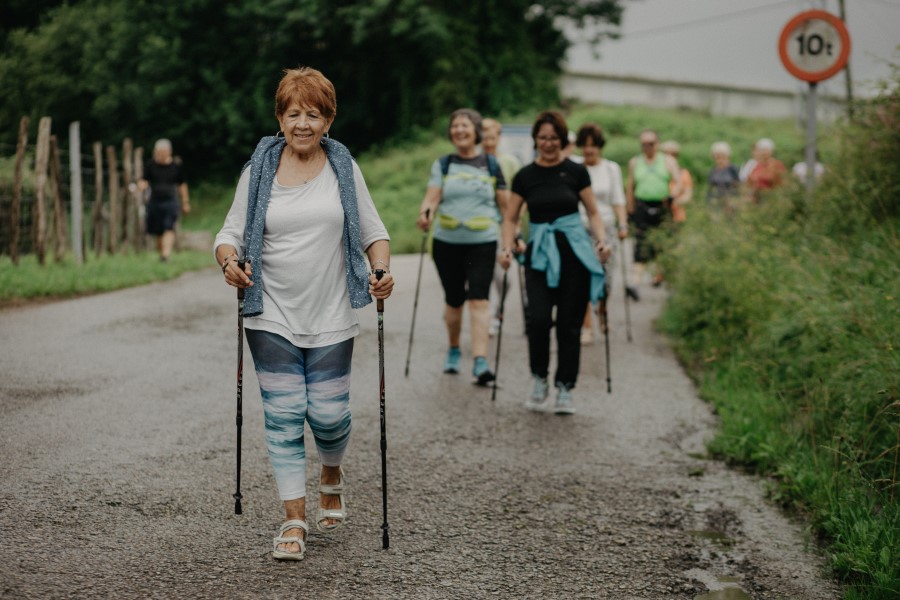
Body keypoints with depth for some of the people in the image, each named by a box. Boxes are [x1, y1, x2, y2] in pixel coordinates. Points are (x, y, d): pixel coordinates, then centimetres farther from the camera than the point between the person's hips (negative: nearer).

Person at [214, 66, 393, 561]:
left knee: (329, 414, 1)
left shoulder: (343, 168, 5)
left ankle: (331, 478, 34)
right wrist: (229, 262, -18)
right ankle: (294, 521, 8)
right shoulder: (258, 171, 3)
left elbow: (373, 232, 8)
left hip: (331, 319, 0)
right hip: (272, 319, 0)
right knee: (283, 416, -2)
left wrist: (382, 271, -11)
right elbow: (230, 234, 4)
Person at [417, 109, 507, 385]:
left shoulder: (491, 165, 6)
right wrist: (425, 214, -26)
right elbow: (431, 198, -5)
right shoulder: (442, 165, 6)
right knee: (453, 301, 10)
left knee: (479, 300, -13)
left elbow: (504, 204, 8)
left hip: (483, 242, -1)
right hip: (447, 242, 2)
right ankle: (453, 350, 34)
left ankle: (480, 362, -19)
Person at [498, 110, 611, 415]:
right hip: (539, 254, 0)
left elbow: (593, 212, 7)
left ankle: (565, 389, 14)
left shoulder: (576, 172, 2)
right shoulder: (525, 176, 3)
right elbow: (510, 218, 7)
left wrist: (602, 239, -10)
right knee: (539, 318, -16)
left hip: (574, 252, 0)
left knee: (569, 323, 2)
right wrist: (507, 247, -10)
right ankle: (539, 380, 6)